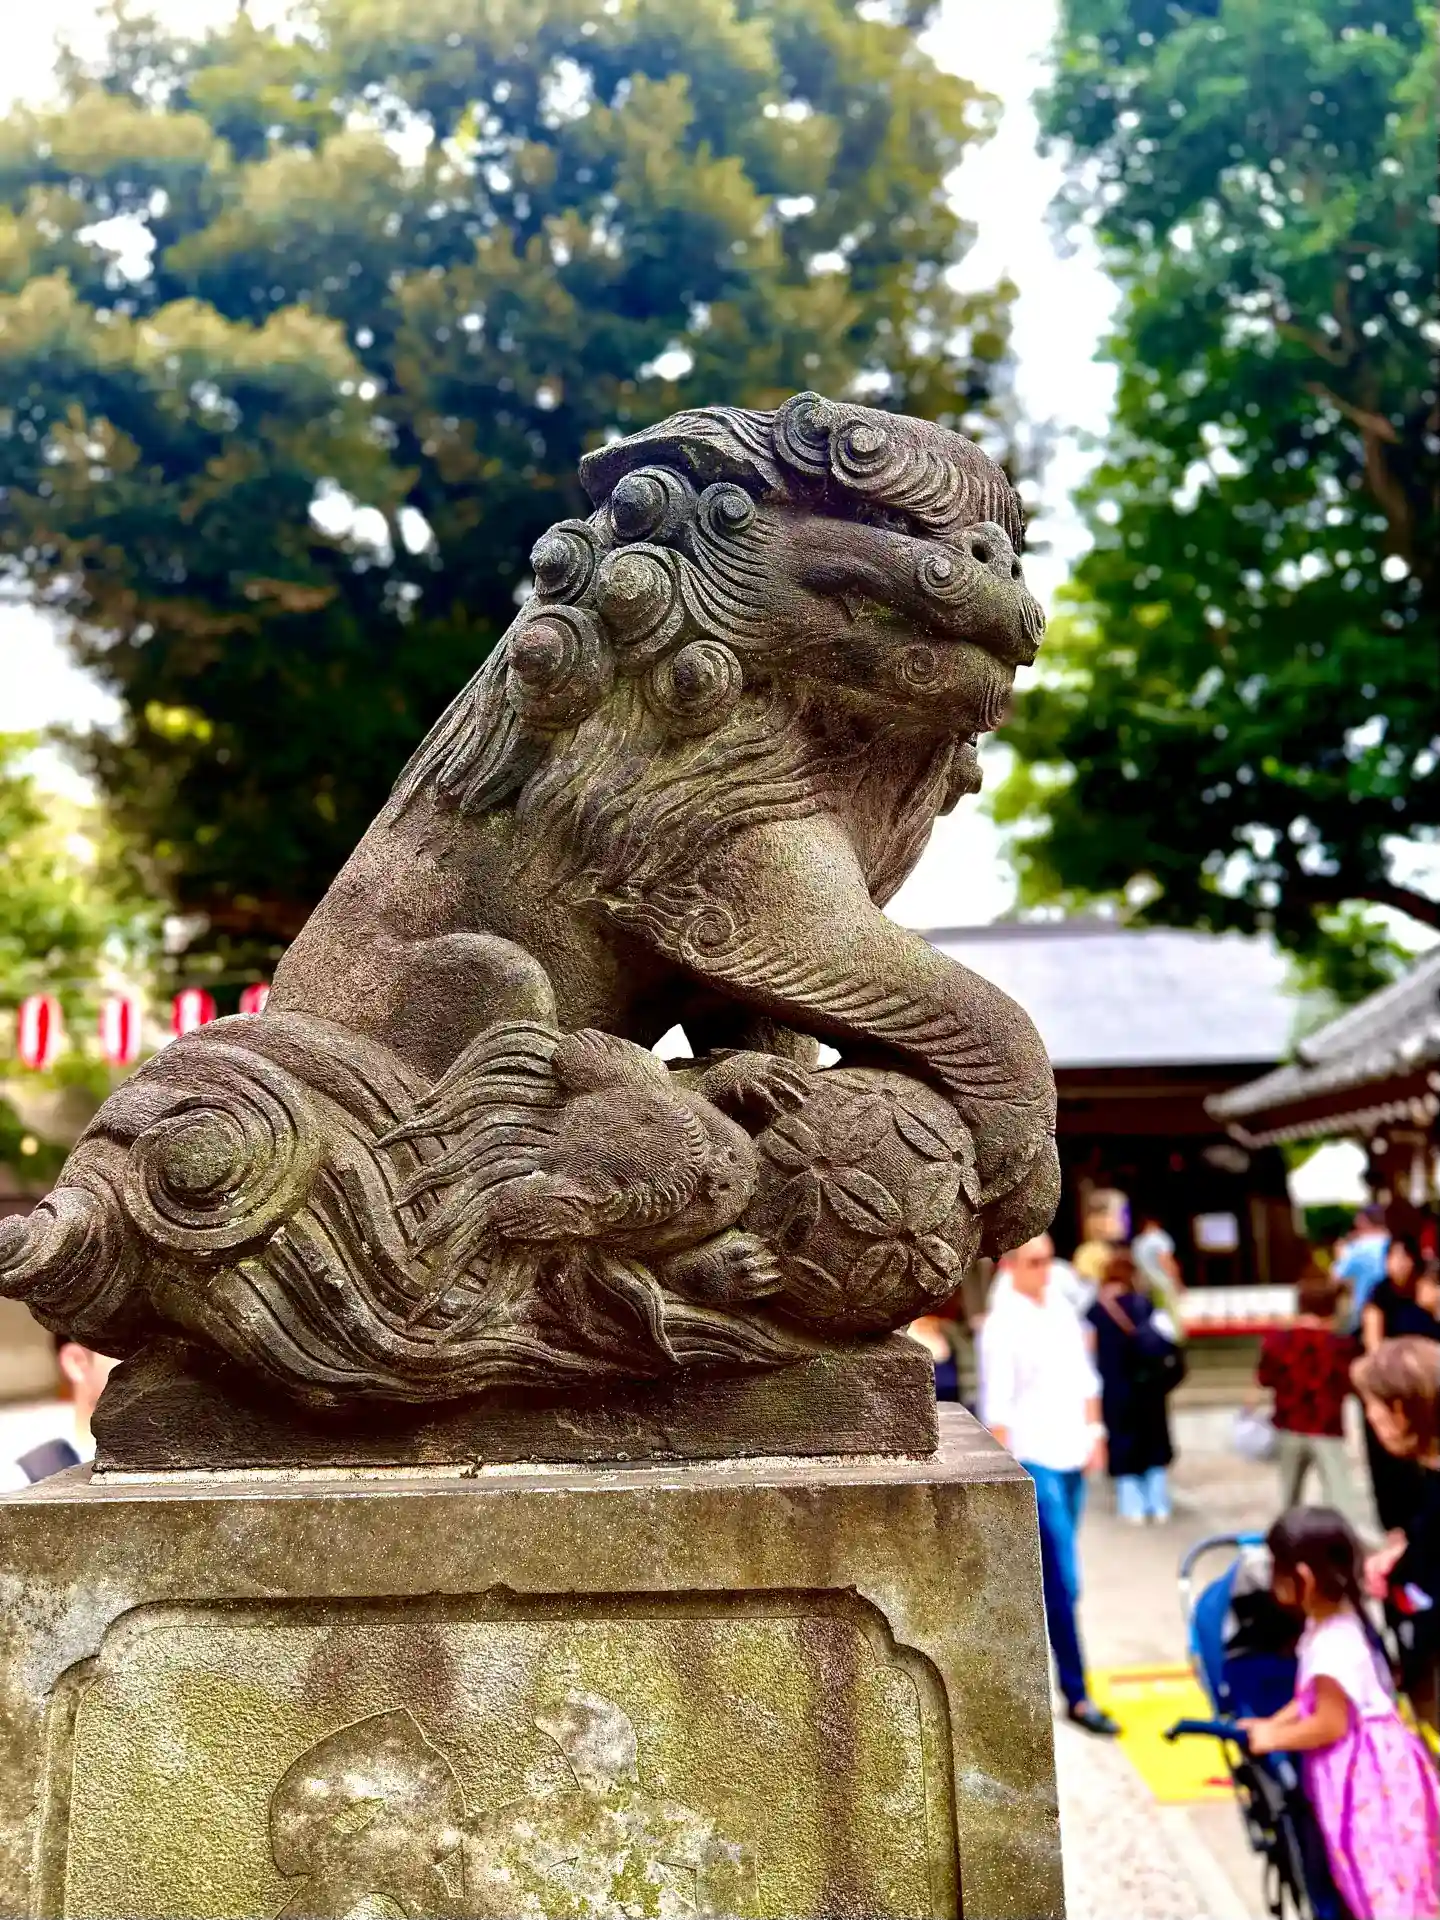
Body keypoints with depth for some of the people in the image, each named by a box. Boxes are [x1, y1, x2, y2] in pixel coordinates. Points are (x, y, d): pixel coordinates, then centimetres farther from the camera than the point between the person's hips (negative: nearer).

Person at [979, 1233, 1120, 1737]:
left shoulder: (1061, 1308, 9)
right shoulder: (1003, 1325, -13)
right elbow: (997, 1406, -15)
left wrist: (1094, 1435, 13)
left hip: (1071, 1457, 7)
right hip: (1033, 1462, -7)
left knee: (1053, 1578, 15)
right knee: (1063, 1583, -5)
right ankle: (1076, 1694, 2)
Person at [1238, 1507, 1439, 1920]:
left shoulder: (1332, 1646, -31)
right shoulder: (1333, 1619, 0)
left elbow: (1330, 1725, -25)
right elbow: (1315, 1696, 9)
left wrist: (1273, 1740, -13)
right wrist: (1272, 1724, 3)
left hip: (1361, 1767, -10)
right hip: (1358, 1762, 10)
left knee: (1380, 1878, 5)